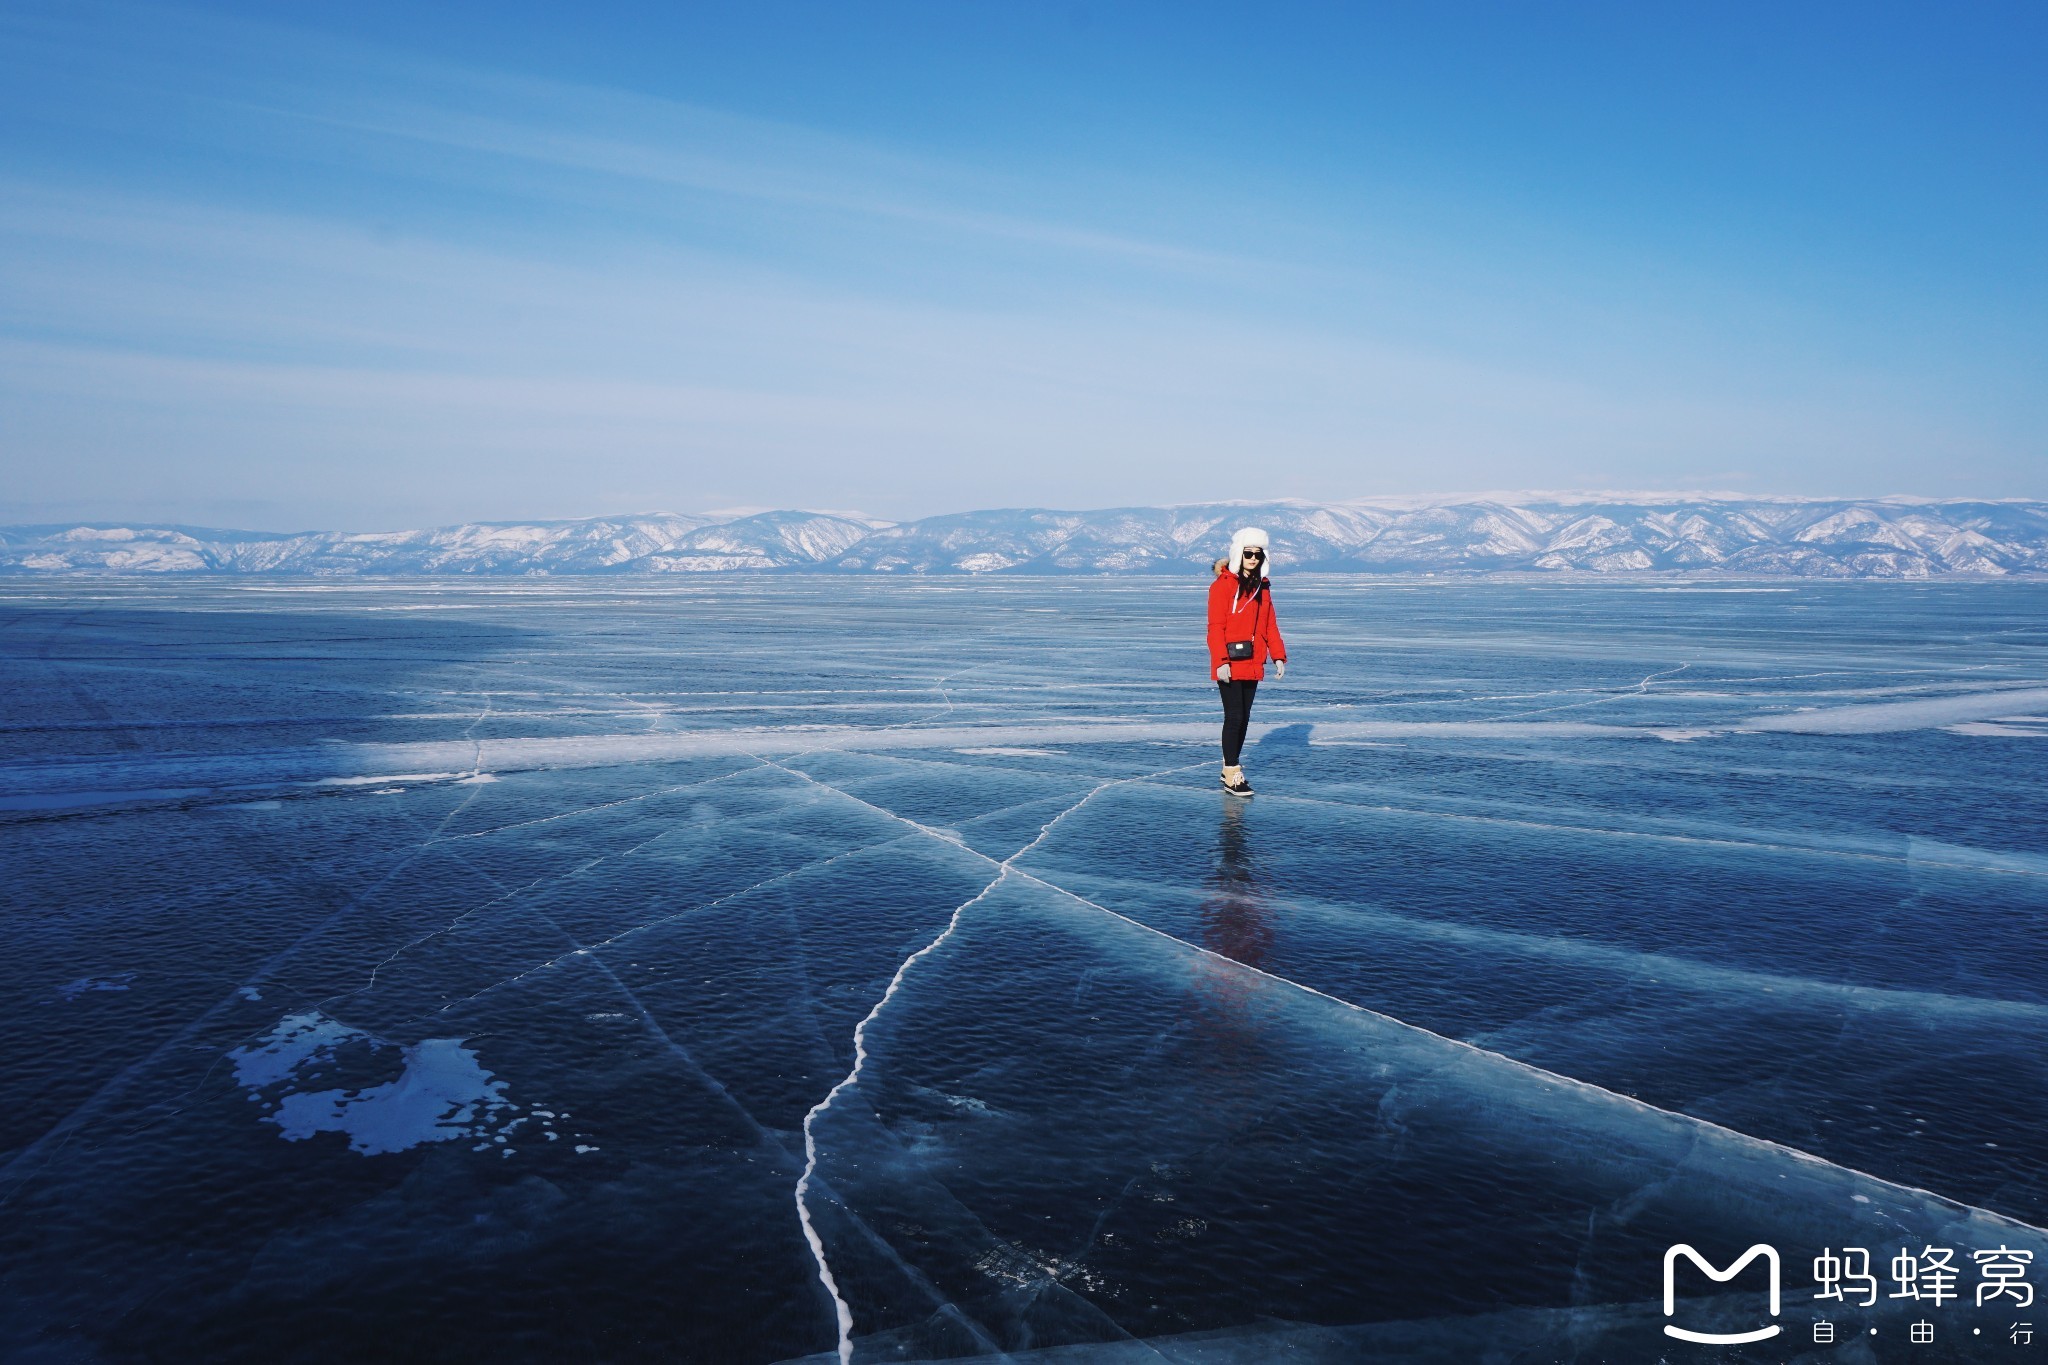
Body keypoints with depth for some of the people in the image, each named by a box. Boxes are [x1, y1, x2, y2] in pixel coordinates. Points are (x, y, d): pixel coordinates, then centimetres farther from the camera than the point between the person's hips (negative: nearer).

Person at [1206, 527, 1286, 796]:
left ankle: (1231, 767, 24)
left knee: (1243, 718, 12)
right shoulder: (1222, 585, -7)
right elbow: (1215, 627, -12)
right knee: (1234, 717, -7)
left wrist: (1278, 656, 7)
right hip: (1229, 667, -7)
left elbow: (1269, 625, 17)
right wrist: (1221, 661, -20)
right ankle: (1231, 776, -2)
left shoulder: (1262, 587, 13)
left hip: (1252, 665, 7)